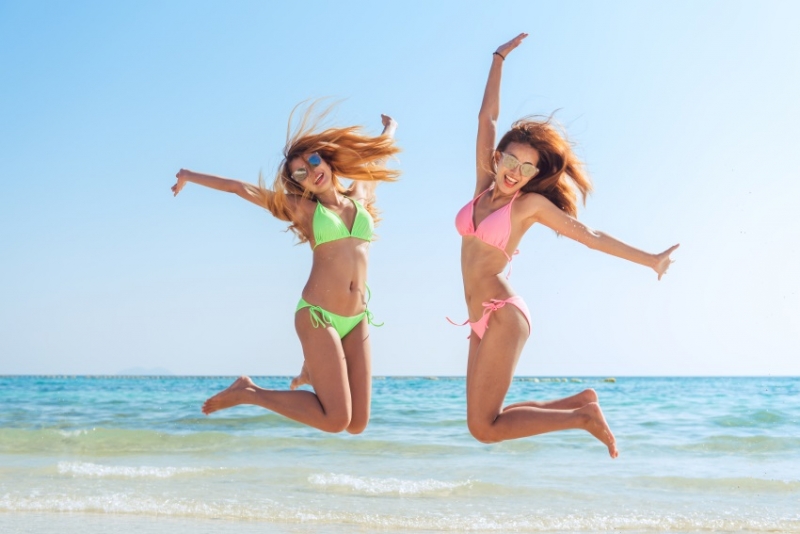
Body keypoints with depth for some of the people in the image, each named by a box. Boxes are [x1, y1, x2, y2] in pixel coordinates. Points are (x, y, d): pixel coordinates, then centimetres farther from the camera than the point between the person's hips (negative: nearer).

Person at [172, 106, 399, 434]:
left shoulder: (359, 198, 15)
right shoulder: (302, 209, 5)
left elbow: (377, 156, 35)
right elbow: (240, 187, 11)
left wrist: (390, 130, 52)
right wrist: (191, 177, 20)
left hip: (358, 320, 5)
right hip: (318, 316, -5)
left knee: (357, 424, 1)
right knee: (335, 420, -12)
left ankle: (315, 373, 31)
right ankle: (248, 393, 6)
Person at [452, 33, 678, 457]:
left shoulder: (531, 204, -2)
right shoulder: (485, 185, 12)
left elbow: (591, 236, 2)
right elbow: (487, 116, 15)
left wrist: (650, 260, 3)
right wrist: (499, 58, 17)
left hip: (502, 316, -7)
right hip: (482, 321, 7)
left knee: (484, 428, -12)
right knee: (485, 421, 5)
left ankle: (582, 416, 1)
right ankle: (579, 401, 17)